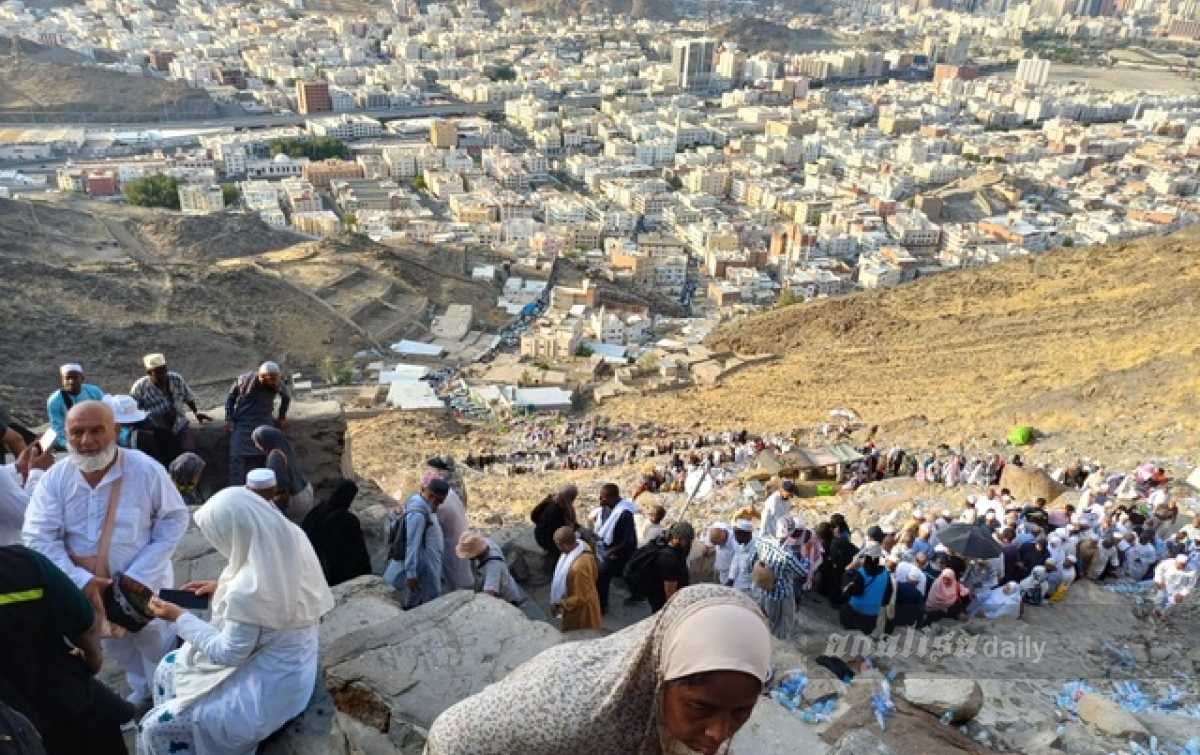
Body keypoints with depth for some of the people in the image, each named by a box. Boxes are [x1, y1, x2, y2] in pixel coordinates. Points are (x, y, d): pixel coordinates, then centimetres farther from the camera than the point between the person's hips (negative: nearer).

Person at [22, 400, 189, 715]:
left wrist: (138, 576, -22)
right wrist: (81, 580, -26)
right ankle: (142, 689, 55)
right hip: (85, 585, 4)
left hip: (144, 581, -4)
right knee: (116, 645, 27)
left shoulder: (146, 470, -23)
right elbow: (38, 537, -15)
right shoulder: (55, 478, -15)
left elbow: (174, 521, -15)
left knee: (156, 644, 16)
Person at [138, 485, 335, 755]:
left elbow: (227, 654, -19)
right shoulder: (292, 541, -12)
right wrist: (222, 588, 7)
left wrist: (180, 617, -8)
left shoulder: (246, 591, -35)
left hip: (267, 690, -9)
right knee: (169, 668, 22)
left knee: (154, 729, 4)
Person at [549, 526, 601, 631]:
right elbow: (593, 575, 3)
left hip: (580, 608, -8)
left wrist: (559, 604, -19)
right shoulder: (584, 546, -16)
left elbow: (580, 598, -30)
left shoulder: (578, 567, -43)